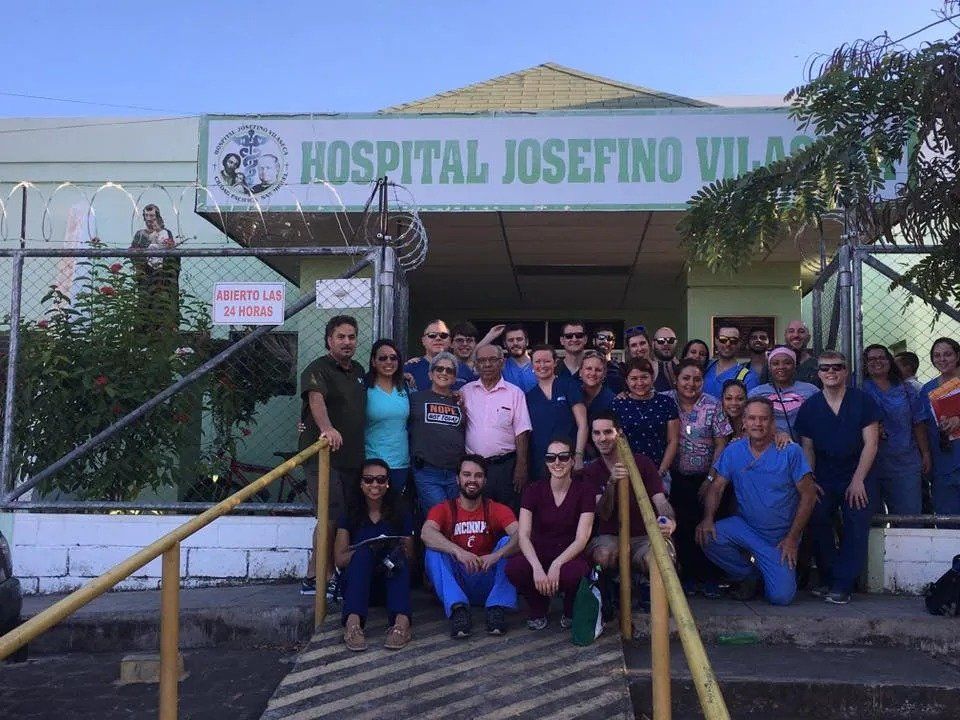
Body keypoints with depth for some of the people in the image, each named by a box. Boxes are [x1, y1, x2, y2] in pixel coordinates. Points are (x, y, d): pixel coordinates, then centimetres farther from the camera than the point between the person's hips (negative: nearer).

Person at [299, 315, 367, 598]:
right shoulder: (318, 369, -7)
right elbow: (316, 398, -26)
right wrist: (327, 428, -44)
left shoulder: (358, 370, 19)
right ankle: (326, 577, -1)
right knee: (331, 518, -11)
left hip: (353, 458, 8)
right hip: (323, 456, -8)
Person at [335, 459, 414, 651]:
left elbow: (410, 556, 4)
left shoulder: (401, 516, 9)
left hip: (391, 582, 1)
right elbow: (339, 559, -1)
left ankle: (402, 622, -51)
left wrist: (400, 552, -20)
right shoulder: (350, 516, 9)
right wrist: (368, 551, -20)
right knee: (363, 553, -30)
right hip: (357, 581, -1)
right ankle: (353, 622, -52)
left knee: (398, 555, -29)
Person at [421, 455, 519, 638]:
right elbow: (426, 533, -21)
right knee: (433, 550, -23)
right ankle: (458, 608, -37)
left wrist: (497, 555, -38)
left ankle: (498, 608, -29)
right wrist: (458, 551, -39)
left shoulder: (498, 510, 2)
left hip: (488, 584, 0)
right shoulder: (443, 510, 2)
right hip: (455, 581, 0)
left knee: (508, 542, -19)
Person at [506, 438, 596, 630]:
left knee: (574, 574, -38)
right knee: (514, 568, -32)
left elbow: (581, 539, -11)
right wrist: (537, 567, -28)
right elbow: (523, 535, -10)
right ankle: (538, 612, 1)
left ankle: (570, 612, 1)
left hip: (569, 556, -1)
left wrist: (556, 565, -26)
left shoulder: (584, 491, -4)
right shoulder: (534, 490, -1)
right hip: (538, 554, 1)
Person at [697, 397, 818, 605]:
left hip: (780, 538, -3)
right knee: (706, 537, -25)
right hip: (744, 527, 3)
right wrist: (708, 519, -21)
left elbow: (808, 495, -9)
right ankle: (750, 576, 2)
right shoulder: (733, 451, 0)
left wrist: (792, 538, -13)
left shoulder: (790, 451, -9)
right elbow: (716, 487, -2)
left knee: (781, 596, -17)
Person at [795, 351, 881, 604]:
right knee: (816, 521, -13)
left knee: (857, 526, -12)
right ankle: (828, 578, 0)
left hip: (858, 478, -2)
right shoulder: (809, 407, 4)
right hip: (823, 480, 2)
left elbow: (870, 444, -5)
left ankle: (842, 585, -5)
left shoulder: (863, 401, -2)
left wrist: (858, 480, -10)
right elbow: (807, 448, 5)